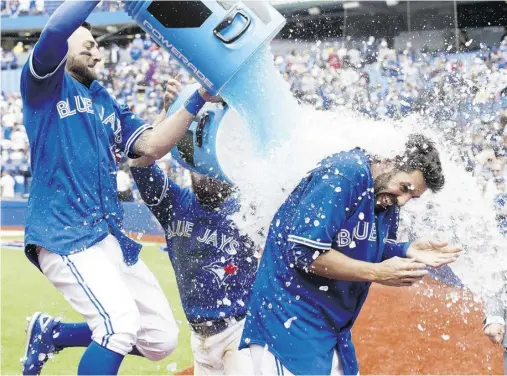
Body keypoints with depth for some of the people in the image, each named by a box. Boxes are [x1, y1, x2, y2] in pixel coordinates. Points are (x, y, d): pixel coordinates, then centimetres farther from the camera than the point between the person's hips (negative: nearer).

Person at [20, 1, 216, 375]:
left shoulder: (106, 104, 22)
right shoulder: (45, 83, 3)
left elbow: (153, 145, 9)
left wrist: (198, 99, 3)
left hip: (111, 235, 8)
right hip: (63, 234, -8)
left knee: (162, 338, 7)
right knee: (121, 320, -26)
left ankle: (50, 332, 24)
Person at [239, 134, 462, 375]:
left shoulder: (388, 199, 7)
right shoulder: (345, 173, -20)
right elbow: (305, 251, -26)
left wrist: (408, 252, -6)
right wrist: (377, 273, -22)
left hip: (333, 327, 9)